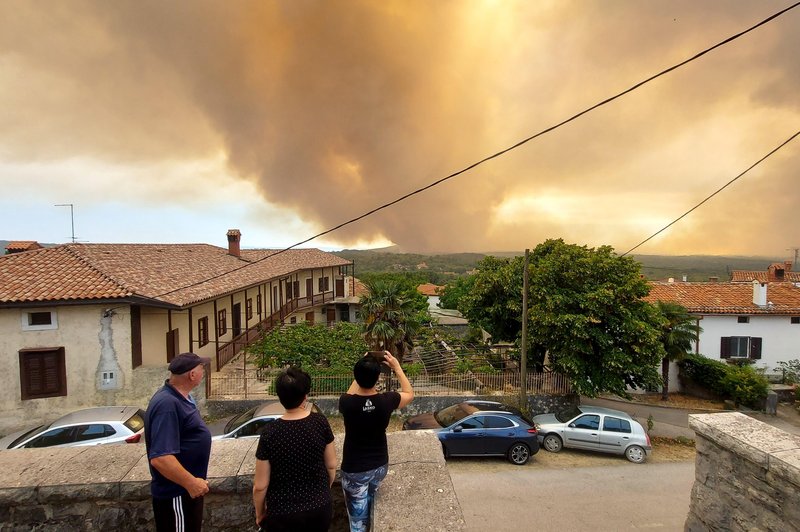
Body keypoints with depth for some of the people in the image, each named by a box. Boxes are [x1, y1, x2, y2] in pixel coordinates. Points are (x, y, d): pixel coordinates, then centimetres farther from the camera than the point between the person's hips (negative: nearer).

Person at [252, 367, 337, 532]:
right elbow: (331, 465, -2)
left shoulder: (270, 432, -19)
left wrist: (259, 514, 5)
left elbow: (260, 486, -13)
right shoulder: (320, 422, -14)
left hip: (283, 515, -2)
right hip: (320, 509, 2)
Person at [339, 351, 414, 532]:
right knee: (370, 500, 31)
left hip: (354, 469, -3)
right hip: (380, 465, 3)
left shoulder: (346, 403, -24)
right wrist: (397, 367, 4)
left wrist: (361, 369, 3)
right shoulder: (386, 401, -20)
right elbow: (409, 393, 2)